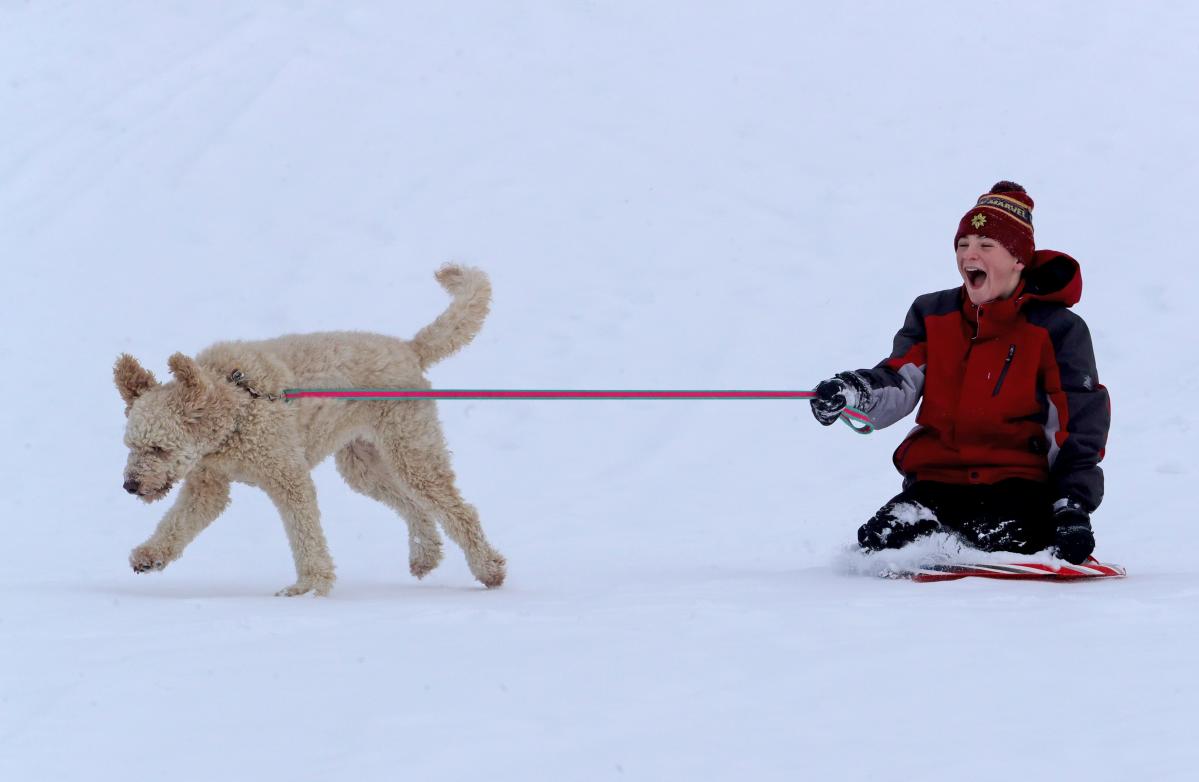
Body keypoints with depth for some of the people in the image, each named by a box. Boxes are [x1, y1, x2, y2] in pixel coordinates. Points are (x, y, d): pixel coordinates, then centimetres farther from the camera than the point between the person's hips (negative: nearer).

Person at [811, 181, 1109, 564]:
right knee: (884, 541, -25)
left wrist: (1073, 509, -12)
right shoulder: (933, 314, 14)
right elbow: (899, 386, 0)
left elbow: (1078, 430, 0)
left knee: (1001, 547, -34)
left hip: (1019, 484, -3)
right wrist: (854, 391, -24)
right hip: (939, 480, 3)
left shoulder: (1056, 330, 2)